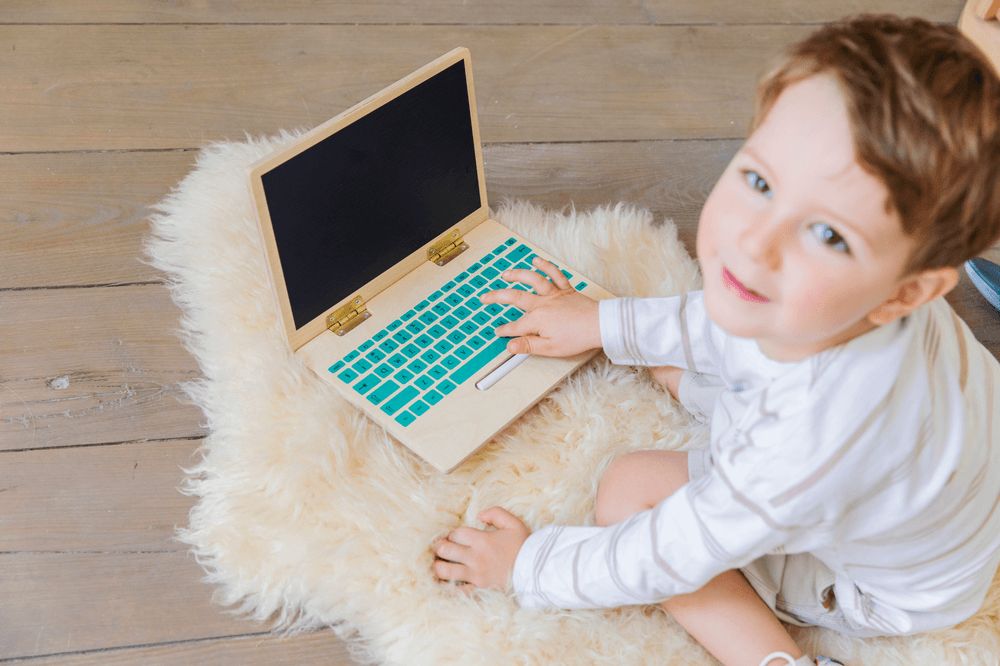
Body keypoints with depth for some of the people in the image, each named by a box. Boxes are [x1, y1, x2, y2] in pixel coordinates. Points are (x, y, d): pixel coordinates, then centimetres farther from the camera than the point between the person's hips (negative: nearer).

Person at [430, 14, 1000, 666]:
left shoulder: (808, 447, -47)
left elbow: (664, 561, -30)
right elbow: (718, 325, -1)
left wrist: (528, 565, -14)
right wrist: (604, 324, 9)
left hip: (892, 586, -6)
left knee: (631, 487, -12)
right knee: (674, 359, 6)